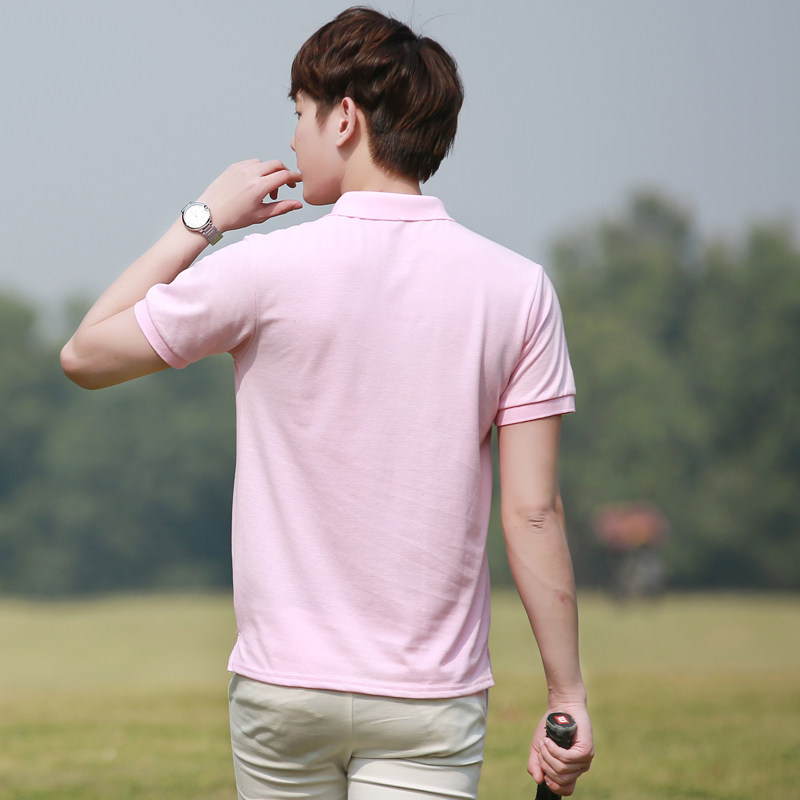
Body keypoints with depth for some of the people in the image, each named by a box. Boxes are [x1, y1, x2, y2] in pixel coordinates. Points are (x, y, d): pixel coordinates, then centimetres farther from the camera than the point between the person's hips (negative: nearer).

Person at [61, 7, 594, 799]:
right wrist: (566, 694, 1)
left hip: (282, 689, 0)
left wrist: (201, 220, 11)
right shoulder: (517, 288, -1)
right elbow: (533, 514, -4)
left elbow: (86, 355, 6)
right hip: (430, 703, 1)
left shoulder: (266, 270, -7)